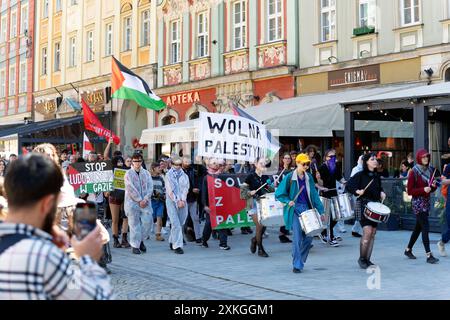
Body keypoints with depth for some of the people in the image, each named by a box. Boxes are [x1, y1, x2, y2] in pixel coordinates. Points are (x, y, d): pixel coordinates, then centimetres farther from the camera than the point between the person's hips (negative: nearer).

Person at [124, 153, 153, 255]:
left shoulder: (146, 173, 11)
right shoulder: (128, 174, 0)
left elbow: (150, 187, 4)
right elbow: (131, 189, -8)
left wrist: (145, 199, -10)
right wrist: (139, 200, -12)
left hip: (145, 202, 3)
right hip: (132, 202, -3)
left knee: (147, 221, -3)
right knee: (134, 224, -2)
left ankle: (140, 240, 19)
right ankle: (135, 245, 5)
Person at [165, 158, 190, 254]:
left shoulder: (184, 176, 12)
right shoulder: (168, 175, 2)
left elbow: (185, 188, 4)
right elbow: (170, 190, -5)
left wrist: (183, 200, -10)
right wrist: (177, 201, -11)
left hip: (182, 202, 4)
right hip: (172, 201, -4)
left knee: (180, 224, 5)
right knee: (176, 224, -11)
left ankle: (172, 242, 22)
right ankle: (177, 245, -11)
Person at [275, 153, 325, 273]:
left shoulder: (309, 177, 8)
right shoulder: (290, 177, -5)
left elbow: (314, 195, 10)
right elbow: (279, 194, -1)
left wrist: (320, 210, 7)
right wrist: (288, 201, -17)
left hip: (307, 209, 5)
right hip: (295, 210, -5)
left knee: (309, 237, 2)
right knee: (298, 238, -11)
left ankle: (299, 260, 20)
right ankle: (297, 265, -5)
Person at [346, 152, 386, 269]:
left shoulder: (376, 176, 12)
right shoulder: (360, 175, -6)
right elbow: (348, 186, -8)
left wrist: (381, 193, 6)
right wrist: (357, 191, -23)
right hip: (364, 205, -6)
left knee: (373, 233, 5)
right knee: (367, 232, -14)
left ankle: (367, 259, 13)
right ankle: (362, 258, 0)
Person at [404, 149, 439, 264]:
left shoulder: (430, 170, 8)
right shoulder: (414, 172, -11)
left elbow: (432, 189, 17)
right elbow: (410, 191, -11)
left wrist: (433, 186, -5)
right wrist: (423, 189, -22)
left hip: (426, 201, 7)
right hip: (418, 202, -7)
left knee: (418, 227, 15)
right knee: (425, 227, -12)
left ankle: (408, 249, 29)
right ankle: (429, 255, -11)